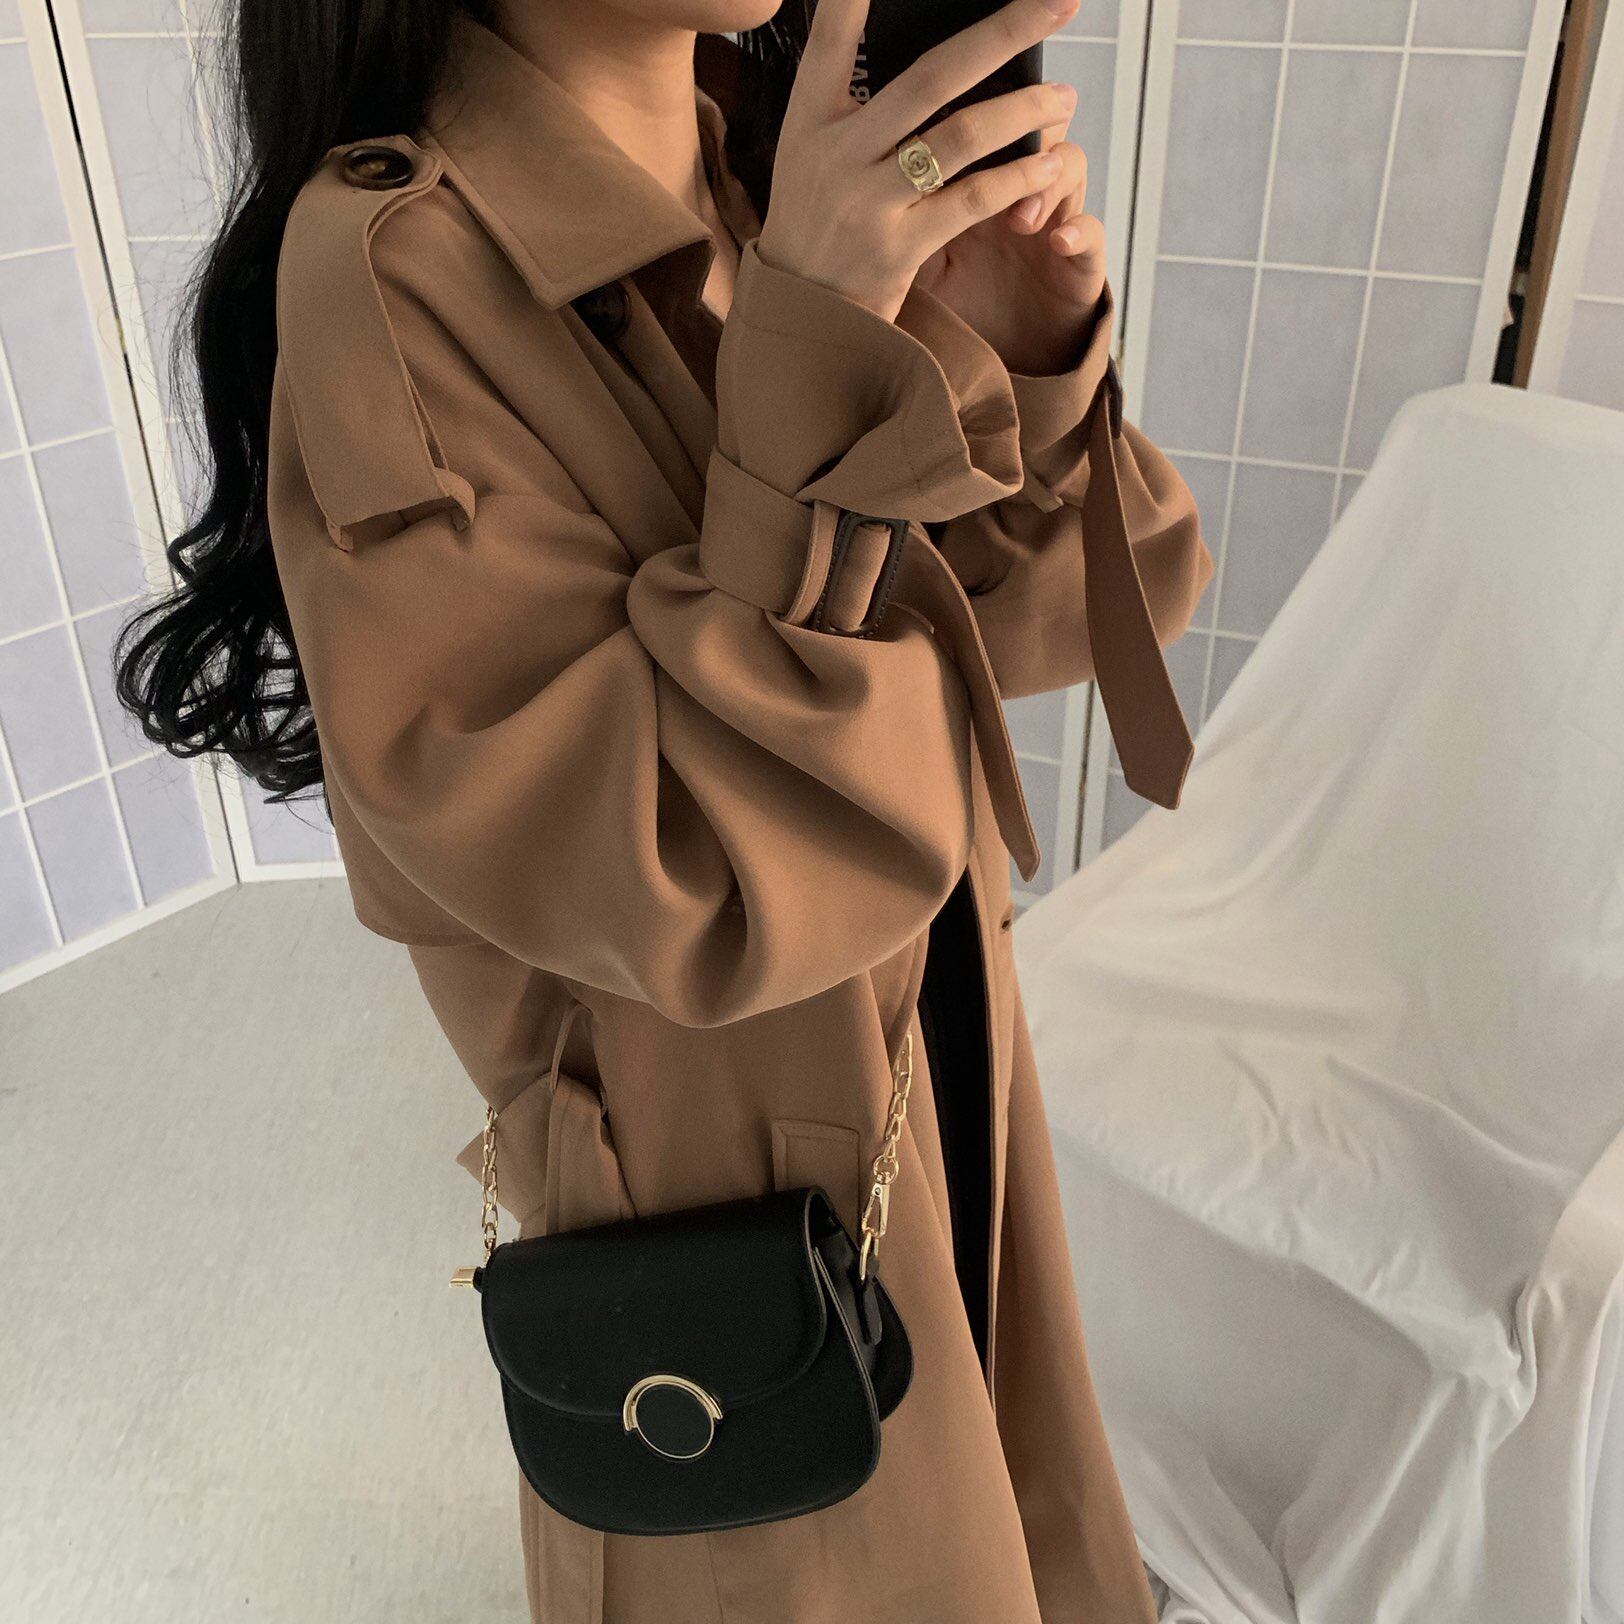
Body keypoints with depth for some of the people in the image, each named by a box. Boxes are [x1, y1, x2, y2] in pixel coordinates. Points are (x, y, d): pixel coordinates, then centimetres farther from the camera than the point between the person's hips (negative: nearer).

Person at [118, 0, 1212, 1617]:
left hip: (943, 1068, 6)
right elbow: (684, 889, -32)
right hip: (720, 1165, -5)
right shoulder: (393, 267, -25)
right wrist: (817, 352, -33)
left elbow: (1040, 615, -2)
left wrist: (1024, 362, -21)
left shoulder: (792, 171, -5)